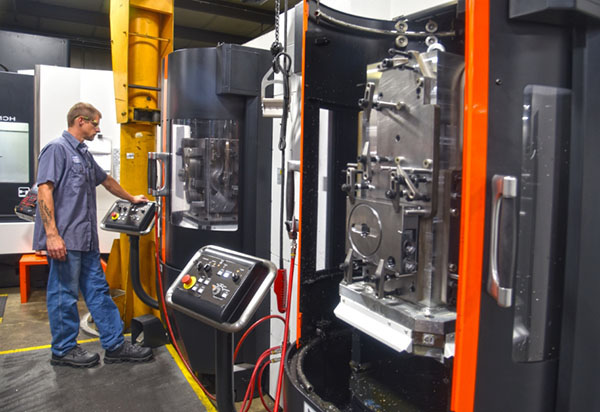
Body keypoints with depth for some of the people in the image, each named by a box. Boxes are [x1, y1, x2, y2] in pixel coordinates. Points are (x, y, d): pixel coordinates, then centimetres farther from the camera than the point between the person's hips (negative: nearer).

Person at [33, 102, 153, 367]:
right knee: (64, 295, 3)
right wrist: (52, 234, -23)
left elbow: (106, 180, 33)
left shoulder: (84, 154, 19)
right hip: (64, 240, -9)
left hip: (86, 240, 9)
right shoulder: (57, 149, -8)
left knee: (98, 291, 10)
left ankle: (115, 345, 17)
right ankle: (64, 349, 19)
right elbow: (44, 190, -16)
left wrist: (131, 198, 43)